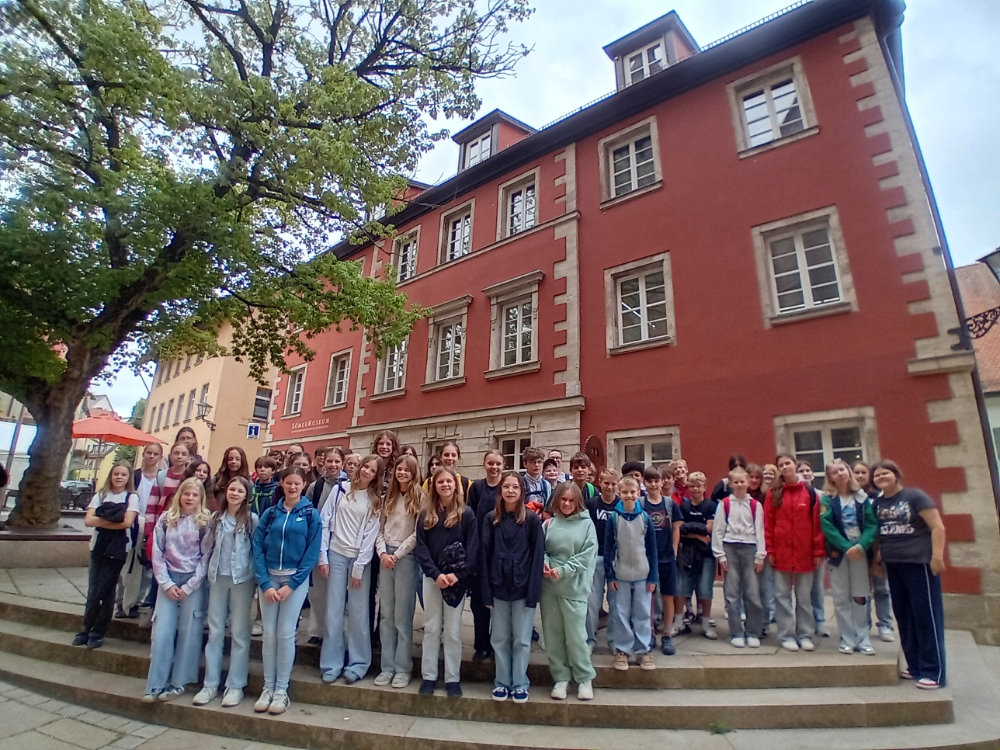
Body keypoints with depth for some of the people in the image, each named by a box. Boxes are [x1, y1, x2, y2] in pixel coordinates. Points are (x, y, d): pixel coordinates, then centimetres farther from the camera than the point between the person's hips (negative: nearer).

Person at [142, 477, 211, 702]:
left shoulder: (205, 522, -5)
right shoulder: (165, 520, 3)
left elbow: (206, 556, -6)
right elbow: (157, 553, 2)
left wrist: (188, 586, -10)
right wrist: (166, 583, -6)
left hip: (194, 582, -2)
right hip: (168, 580, 2)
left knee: (188, 632, 2)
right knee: (162, 632, 1)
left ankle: (179, 683, 13)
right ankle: (155, 685, 11)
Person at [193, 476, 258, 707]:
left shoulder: (252, 519, -5)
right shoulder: (216, 517, 7)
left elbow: (258, 549, -5)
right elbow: (207, 546, 13)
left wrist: (257, 577, -7)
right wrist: (207, 569, 6)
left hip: (242, 579, -4)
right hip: (218, 578, 4)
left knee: (239, 632, 4)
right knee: (215, 631, 11)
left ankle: (235, 685, 15)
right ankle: (210, 684, 22)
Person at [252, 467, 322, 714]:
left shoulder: (311, 515, -3)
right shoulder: (270, 513, 3)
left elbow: (312, 552, -7)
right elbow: (257, 548, -1)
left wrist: (291, 585, -12)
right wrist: (265, 583, -10)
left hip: (296, 578, -2)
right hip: (269, 577, 2)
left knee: (286, 633, 0)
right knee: (269, 633, 6)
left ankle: (281, 690, 14)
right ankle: (268, 687, 20)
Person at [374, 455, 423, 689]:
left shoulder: (420, 498, -5)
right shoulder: (387, 498, 11)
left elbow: (417, 533, -9)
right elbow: (379, 529, 9)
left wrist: (398, 554, -10)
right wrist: (382, 552, -5)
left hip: (407, 557, -5)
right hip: (385, 556, 5)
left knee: (402, 615, 1)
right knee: (386, 614, 10)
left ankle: (403, 668, 13)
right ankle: (387, 667, 19)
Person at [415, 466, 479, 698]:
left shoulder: (466, 514, -3)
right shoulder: (426, 515, 3)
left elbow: (472, 549, -6)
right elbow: (421, 548, -2)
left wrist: (458, 575, -16)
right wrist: (436, 574, -13)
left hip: (457, 578, -2)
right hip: (432, 577, 2)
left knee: (453, 630, 6)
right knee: (431, 628, 10)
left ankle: (453, 678, 18)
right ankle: (429, 676, 21)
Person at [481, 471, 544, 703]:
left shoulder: (532, 520, -5)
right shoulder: (491, 519, 1)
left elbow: (538, 555, -6)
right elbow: (484, 555, 0)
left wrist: (533, 591, -11)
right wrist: (486, 590, -4)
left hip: (523, 587, -2)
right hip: (498, 587, 2)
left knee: (521, 639, 8)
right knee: (499, 638, 11)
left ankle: (520, 683, 24)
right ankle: (502, 682, 27)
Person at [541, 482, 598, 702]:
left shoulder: (587, 524, -1)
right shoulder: (549, 524, 4)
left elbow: (587, 555, -7)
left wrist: (563, 571, -13)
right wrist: (545, 564, -14)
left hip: (574, 587, -2)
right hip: (549, 587, 3)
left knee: (576, 634, 2)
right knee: (553, 634, 10)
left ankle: (585, 678, 21)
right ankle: (560, 678, 25)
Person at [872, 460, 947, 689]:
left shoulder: (914, 496, -8)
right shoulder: (878, 504, 8)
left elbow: (937, 527, -12)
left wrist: (937, 556, -18)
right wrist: (878, 556, 9)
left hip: (919, 562, -6)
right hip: (893, 565, 6)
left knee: (926, 615, -1)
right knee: (904, 616, 11)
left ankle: (933, 671, 7)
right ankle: (915, 666, 22)